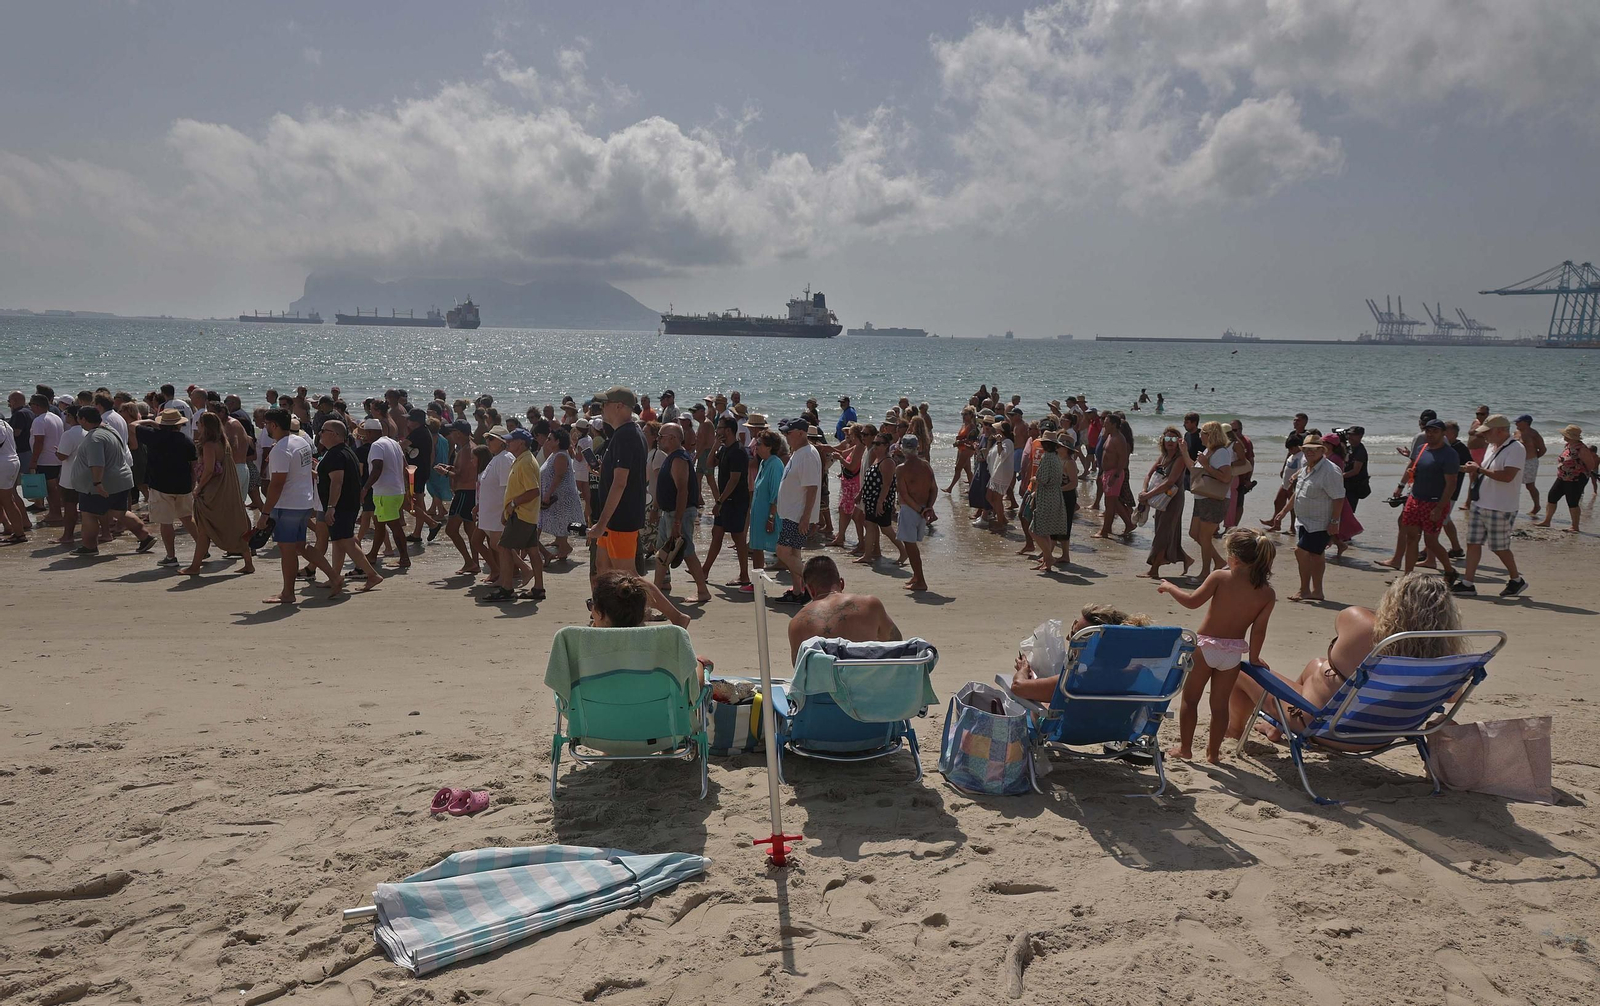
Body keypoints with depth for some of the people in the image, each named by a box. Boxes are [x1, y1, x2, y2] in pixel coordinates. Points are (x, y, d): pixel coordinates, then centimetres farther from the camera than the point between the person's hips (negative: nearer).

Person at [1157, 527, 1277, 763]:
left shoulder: (1220, 577, -14)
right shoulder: (1267, 594, -6)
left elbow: (1192, 601, -9)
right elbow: (1258, 630, -5)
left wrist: (1170, 588, 7)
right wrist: (1254, 658, 8)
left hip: (1205, 645, -3)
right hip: (1233, 652, 3)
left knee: (1190, 699, 13)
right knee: (1220, 704, 16)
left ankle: (1185, 747, 18)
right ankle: (1213, 751, 24)